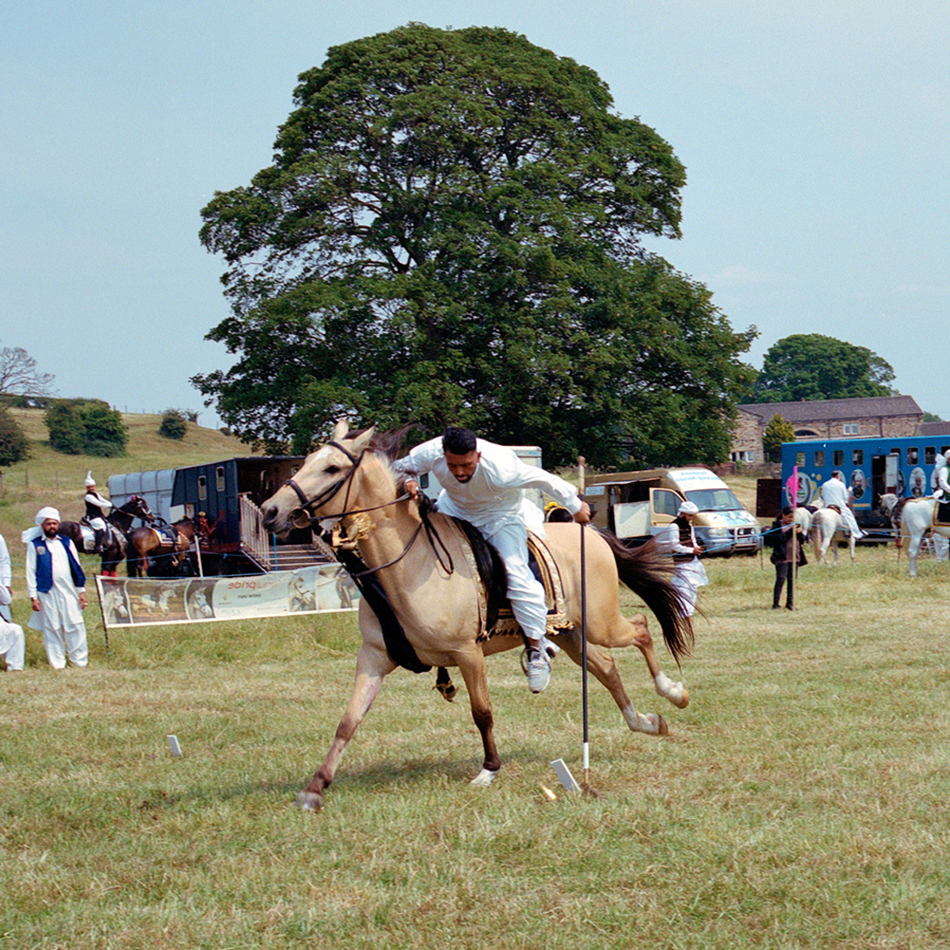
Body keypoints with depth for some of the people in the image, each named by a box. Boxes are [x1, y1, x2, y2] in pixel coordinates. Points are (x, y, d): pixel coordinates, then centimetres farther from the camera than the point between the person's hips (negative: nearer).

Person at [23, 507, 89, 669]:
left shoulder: (66, 543, 12)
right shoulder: (34, 545, 4)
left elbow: (76, 567, 14)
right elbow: (31, 572, 2)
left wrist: (81, 591, 10)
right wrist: (33, 597, -3)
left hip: (68, 591, 2)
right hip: (47, 593, -2)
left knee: (75, 626, -2)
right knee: (52, 629, 0)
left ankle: (80, 662, 4)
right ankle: (57, 664, 6)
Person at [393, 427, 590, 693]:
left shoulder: (501, 470, -42)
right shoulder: (430, 454, -32)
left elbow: (545, 480, -26)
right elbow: (401, 468, -11)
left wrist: (575, 506, -11)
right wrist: (407, 482, -36)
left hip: (501, 515, -5)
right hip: (455, 509, 5)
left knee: (516, 575, -19)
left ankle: (537, 646, -5)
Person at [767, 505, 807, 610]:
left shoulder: (794, 524, 17)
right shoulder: (777, 525, -1)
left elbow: (801, 541, 18)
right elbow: (777, 539, -14)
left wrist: (799, 533, -2)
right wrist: (790, 532, -17)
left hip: (794, 557, 6)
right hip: (782, 557, -6)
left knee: (792, 580, 5)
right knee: (781, 579, -11)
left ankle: (790, 603, 12)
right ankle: (776, 603, -10)